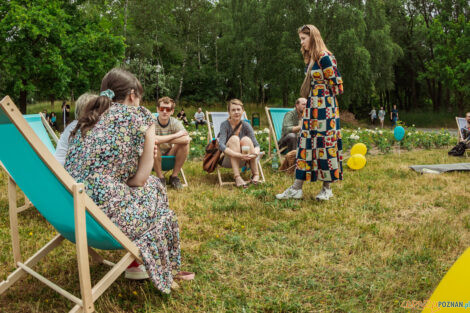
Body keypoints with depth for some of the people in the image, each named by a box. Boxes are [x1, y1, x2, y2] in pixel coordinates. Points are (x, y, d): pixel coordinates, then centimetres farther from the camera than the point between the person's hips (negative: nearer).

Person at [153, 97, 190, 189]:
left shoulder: (175, 123, -10)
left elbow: (187, 139, -29)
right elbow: (153, 139, -38)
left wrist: (163, 139, -34)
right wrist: (176, 135, -30)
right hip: (155, 158, -2)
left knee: (185, 143, -23)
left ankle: (174, 176, -8)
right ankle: (160, 177, -15)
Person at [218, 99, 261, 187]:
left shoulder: (246, 125, -6)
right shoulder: (225, 125, -13)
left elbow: (256, 145, -11)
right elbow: (221, 146, -27)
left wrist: (255, 154, -36)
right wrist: (239, 155, -40)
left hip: (242, 161, 2)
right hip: (227, 160, -2)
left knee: (246, 139, -24)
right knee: (234, 138, -28)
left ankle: (256, 174, -22)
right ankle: (237, 177, -36)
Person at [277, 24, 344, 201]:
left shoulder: (324, 57, -12)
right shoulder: (309, 59, 15)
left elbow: (335, 84, -11)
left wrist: (323, 98, 2)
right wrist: (312, 97, 9)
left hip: (325, 107, -9)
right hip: (311, 106, 9)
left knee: (325, 144, -3)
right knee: (305, 143, 5)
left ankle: (327, 188, 9)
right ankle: (297, 188, 7)